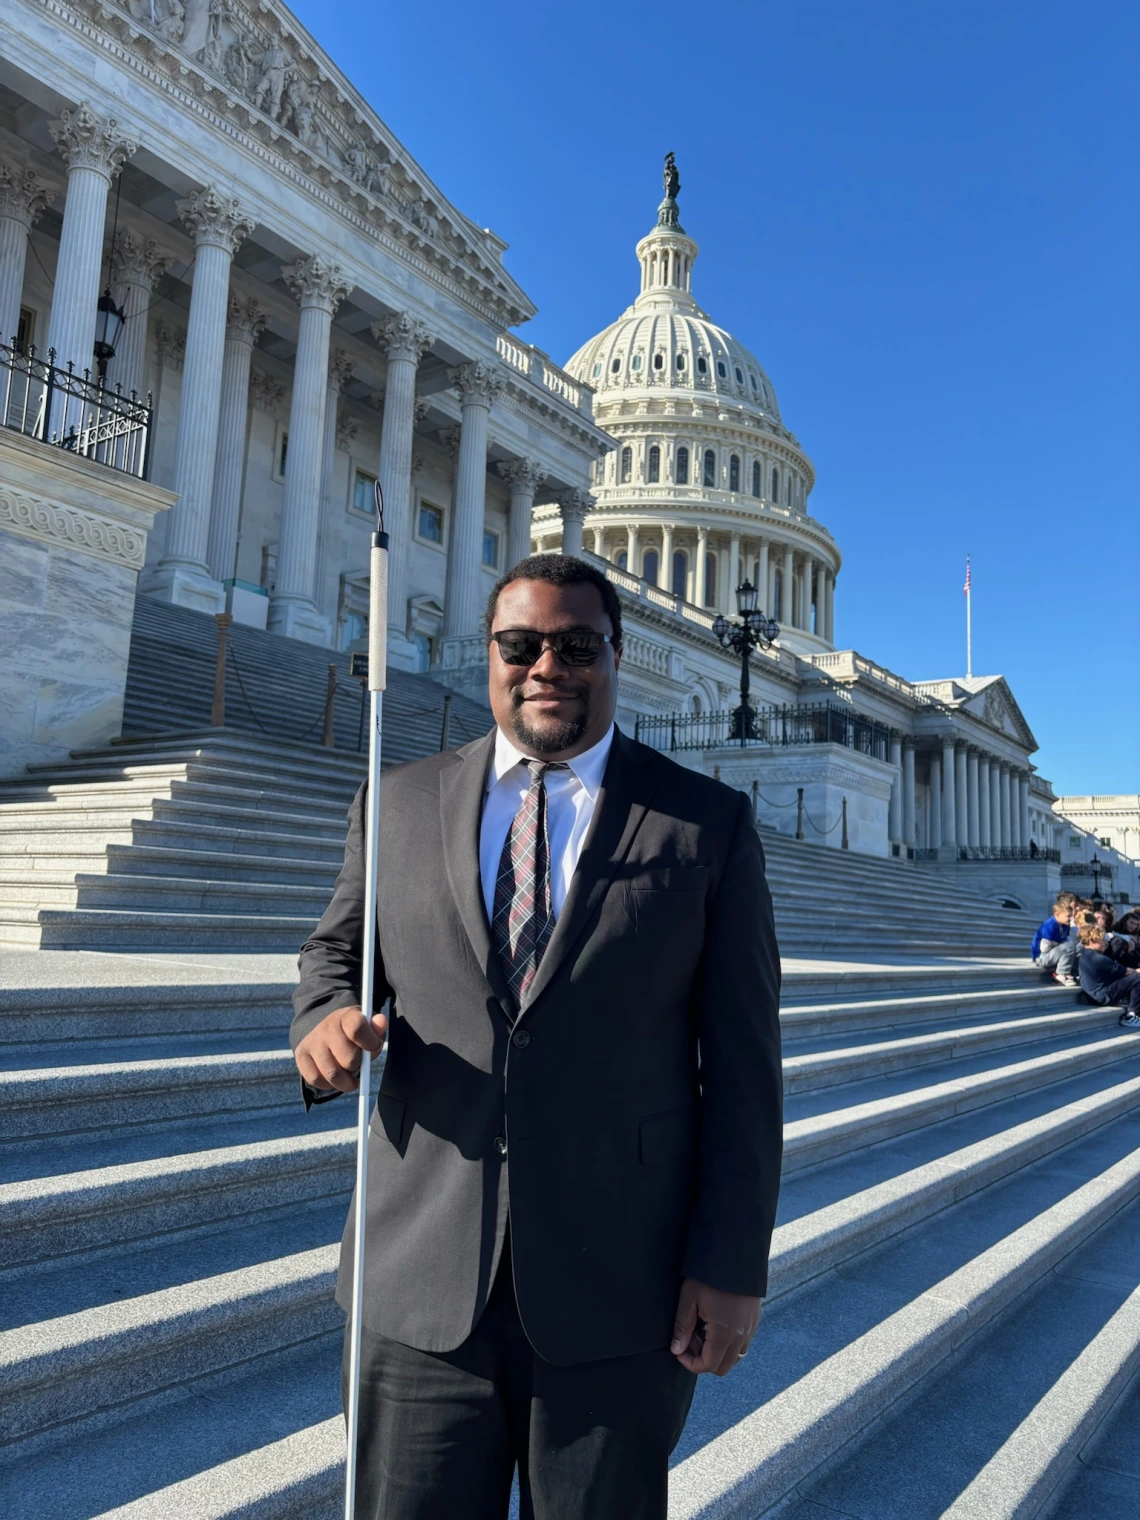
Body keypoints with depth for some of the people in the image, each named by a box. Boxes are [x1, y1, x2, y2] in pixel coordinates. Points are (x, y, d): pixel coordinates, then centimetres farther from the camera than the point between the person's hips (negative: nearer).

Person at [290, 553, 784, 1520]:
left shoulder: (709, 824, -2)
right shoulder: (401, 805, 4)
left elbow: (743, 1059, -2)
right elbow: (338, 952, 15)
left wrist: (732, 1264, -5)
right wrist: (326, 1022, -8)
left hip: (617, 1294, -1)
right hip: (421, 1282, 2)